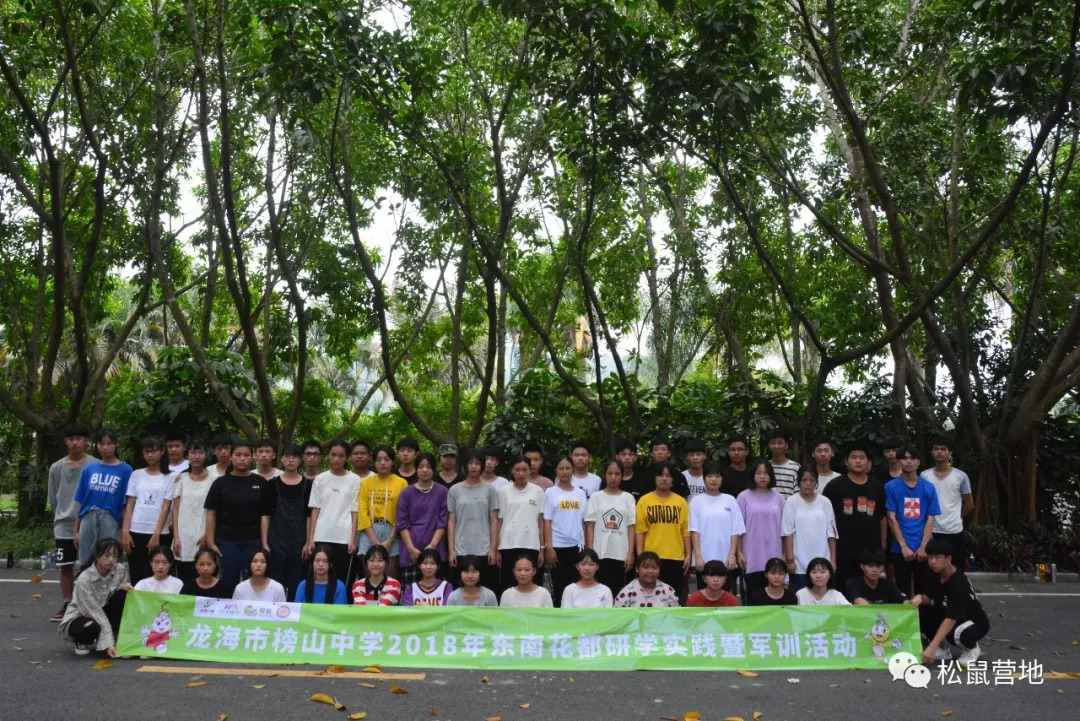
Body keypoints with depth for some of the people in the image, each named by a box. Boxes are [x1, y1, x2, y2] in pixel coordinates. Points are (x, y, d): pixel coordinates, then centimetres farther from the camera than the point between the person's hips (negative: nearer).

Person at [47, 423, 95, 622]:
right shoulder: (56, 468, 5)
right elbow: (53, 498, 13)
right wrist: (62, 516, 11)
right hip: (63, 527, 3)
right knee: (65, 567, 8)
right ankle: (67, 605, 19)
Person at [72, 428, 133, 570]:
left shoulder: (125, 470, 0)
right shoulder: (89, 469, 9)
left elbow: (126, 504, -3)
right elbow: (80, 501, 11)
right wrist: (75, 529, 9)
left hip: (111, 521, -3)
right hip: (88, 520, 3)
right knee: (85, 565, 10)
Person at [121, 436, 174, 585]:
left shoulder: (169, 477, 2)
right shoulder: (136, 475, 10)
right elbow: (130, 505, 8)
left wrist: (156, 535, -10)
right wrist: (125, 531, -1)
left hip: (160, 533, -2)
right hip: (136, 531, 2)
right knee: (136, 576, 5)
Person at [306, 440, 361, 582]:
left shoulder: (354, 480, 2)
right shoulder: (320, 479, 7)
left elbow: (355, 511, 1)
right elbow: (315, 510, 6)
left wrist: (353, 538, -5)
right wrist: (310, 539, 1)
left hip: (344, 538, -1)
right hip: (321, 537, 1)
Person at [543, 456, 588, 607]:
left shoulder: (580, 493, 8)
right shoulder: (550, 492, -1)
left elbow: (583, 521, 9)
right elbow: (547, 522, -5)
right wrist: (549, 547, -11)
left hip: (576, 546, 3)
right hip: (557, 546, -3)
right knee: (559, 586, 2)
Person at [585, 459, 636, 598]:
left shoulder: (628, 498, 5)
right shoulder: (596, 497, 4)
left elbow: (631, 527, 3)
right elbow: (590, 526, 2)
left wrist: (631, 552, -3)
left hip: (621, 554, 1)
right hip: (600, 553, -1)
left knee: (618, 591, 4)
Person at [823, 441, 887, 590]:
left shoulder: (877, 487, 8)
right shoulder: (835, 485, -2)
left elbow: (882, 518, 15)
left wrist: (883, 544, 13)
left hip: (871, 551, 3)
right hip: (843, 552, -3)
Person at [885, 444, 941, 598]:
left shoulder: (928, 487, 4)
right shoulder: (891, 487, -1)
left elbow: (930, 519, 1)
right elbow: (892, 519, -4)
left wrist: (923, 547, -8)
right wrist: (904, 546, -11)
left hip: (924, 549, 2)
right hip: (900, 549, -2)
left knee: (923, 592, 9)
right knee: (903, 593, 6)